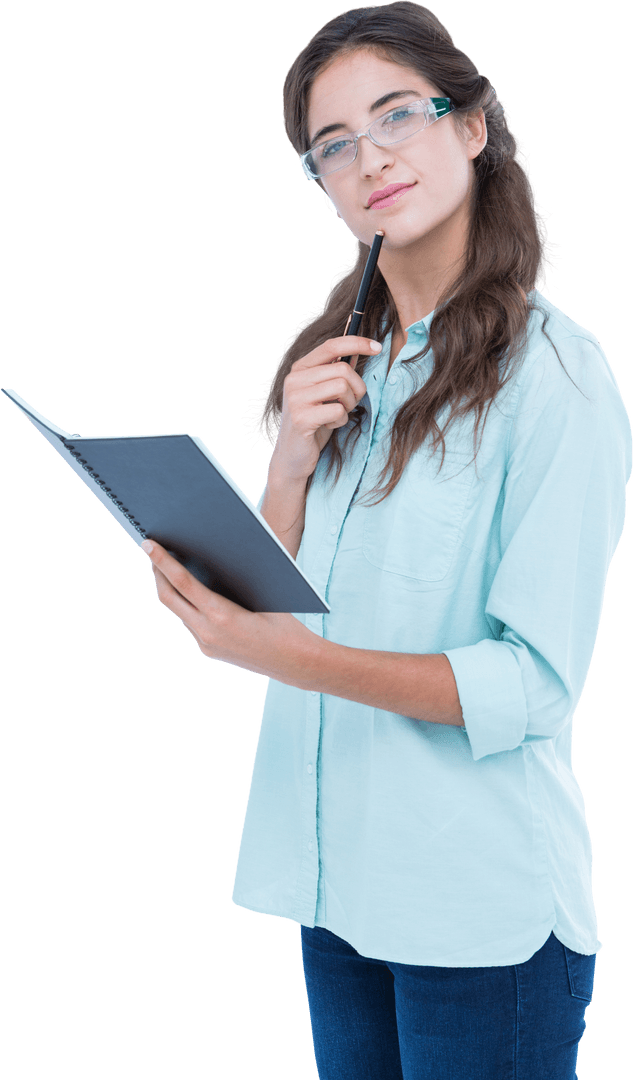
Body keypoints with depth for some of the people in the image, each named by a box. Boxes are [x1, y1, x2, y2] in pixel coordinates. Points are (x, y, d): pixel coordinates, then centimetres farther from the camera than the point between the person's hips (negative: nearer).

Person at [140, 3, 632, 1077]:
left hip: (482, 908, -6)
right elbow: (266, 615, 6)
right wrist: (290, 464, -10)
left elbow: (532, 684, -17)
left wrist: (294, 657, -28)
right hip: (337, 876, 6)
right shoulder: (341, 365, 9)